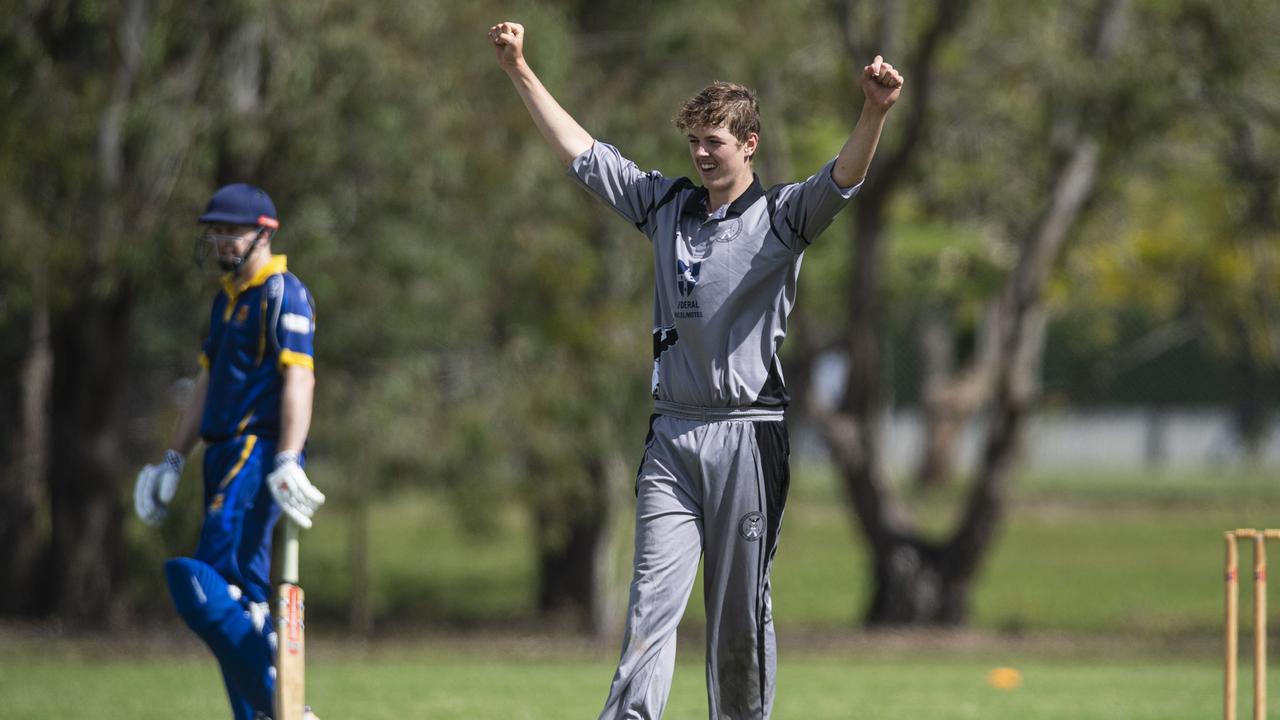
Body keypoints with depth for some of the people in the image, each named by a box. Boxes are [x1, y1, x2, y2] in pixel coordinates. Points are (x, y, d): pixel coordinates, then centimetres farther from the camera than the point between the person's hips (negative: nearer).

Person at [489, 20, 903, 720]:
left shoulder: (780, 215, 0)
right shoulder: (666, 204, 13)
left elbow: (842, 178, -18)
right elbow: (581, 152, 18)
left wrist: (875, 112, -37)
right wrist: (520, 72, 16)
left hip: (749, 437, -3)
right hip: (672, 434, 3)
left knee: (740, 611, 3)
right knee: (652, 599, -7)